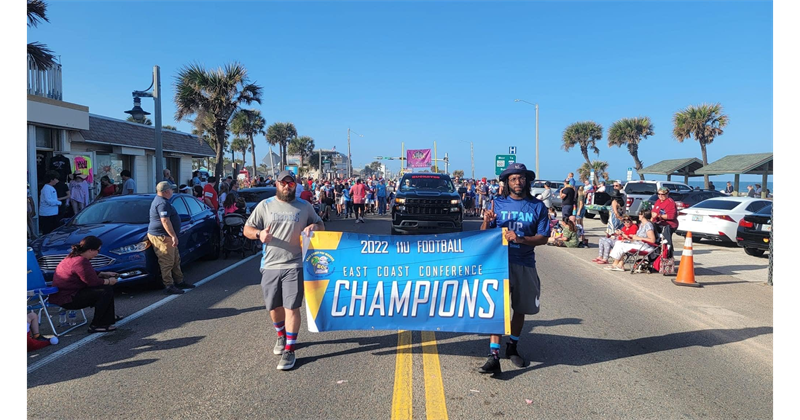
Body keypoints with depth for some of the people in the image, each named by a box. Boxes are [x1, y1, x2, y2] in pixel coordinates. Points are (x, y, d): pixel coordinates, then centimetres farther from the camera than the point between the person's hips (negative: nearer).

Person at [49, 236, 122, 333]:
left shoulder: (74, 256, 8)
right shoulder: (81, 262, -26)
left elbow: (90, 274, 22)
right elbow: (93, 281, -20)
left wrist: (105, 274, 17)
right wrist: (109, 281, -5)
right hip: (66, 299, -11)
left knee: (107, 287, 15)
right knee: (105, 291, -19)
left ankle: (110, 316, 28)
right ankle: (96, 325, -12)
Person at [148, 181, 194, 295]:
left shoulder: (159, 200, 18)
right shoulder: (162, 203, -18)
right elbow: (165, 220, -26)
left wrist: (173, 236, 28)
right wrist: (173, 236, -27)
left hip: (166, 236, 11)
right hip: (161, 237, -11)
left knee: (176, 260, 16)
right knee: (167, 262, -7)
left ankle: (179, 282, 24)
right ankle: (169, 286, -4)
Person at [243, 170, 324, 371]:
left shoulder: (305, 207, 5)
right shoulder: (265, 205, 5)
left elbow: (321, 224, 15)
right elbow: (247, 229, 6)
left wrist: (314, 227, -9)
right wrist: (259, 234, -17)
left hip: (294, 266, -2)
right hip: (270, 266, 2)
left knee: (291, 308, -7)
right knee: (274, 307, 15)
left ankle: (289, 350, 3)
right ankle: (282, 336, 41)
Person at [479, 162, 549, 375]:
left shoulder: (538, 207, 2)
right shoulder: (497, 204, 3)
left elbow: (543, 238, -2)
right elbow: (484, 235, 4)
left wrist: (520, 239, -18)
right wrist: (486, 222, -18)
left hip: (525, 264, 2)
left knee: (520, 308, 14)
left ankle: (512, 346, 34)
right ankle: (494, 355, -9)